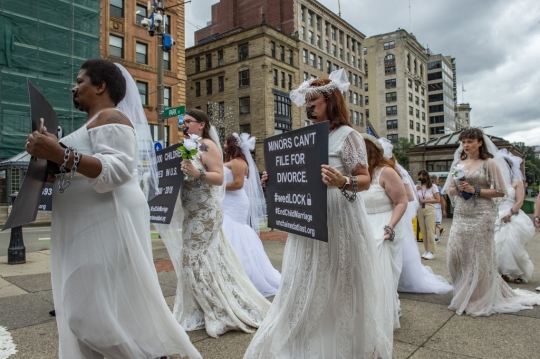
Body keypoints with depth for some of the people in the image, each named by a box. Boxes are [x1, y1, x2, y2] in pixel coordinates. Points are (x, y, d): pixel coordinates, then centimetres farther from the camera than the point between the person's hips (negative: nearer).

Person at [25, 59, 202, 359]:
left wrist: (60, 154, -30)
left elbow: (115, 170, -25)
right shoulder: (94, 123, 22)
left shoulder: (111, 119, -9)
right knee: (81, 306, 13)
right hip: (86, 228, 10)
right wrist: (50, 158, 12)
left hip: (108, 224, -10)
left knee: (99, 308, -7)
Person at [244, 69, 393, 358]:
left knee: (337, 291, 5)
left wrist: (343, 182, -29)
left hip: (337, 221, -6)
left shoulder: (347, 135, -6)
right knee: (305, 289, 12)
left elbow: (365, 180, -10)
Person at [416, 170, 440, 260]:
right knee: (423, 231, 6)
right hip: (420, 210, 4)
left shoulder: (433, 186, -2)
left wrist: (426, 201, -10)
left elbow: (438, 200, -4)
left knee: (430, 231, -5)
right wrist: (416, 190, -7)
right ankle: (426, 250, 15)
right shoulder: (417, 186, 5)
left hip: (429, 210, -3)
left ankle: (431, 252, -1)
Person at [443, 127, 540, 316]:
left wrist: (475, 190, -14)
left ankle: (479, 301, 18)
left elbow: (501, 191, -5)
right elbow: (449, 190, 14)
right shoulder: (457, 163, 11)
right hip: (460, 217, 5)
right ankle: (464, 294, 26)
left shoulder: (488, 163, -2)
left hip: (481, 217, -4)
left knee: (479, 258, 1)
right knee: (455, 256, 4)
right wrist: (458, 189, -7)